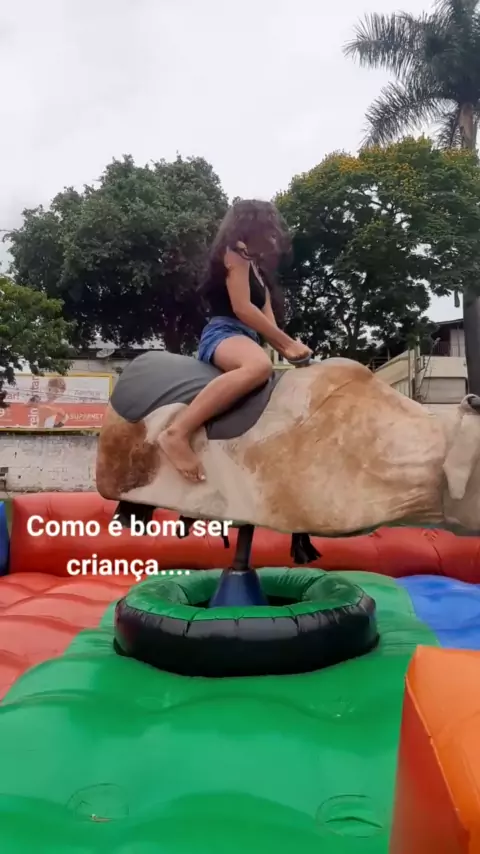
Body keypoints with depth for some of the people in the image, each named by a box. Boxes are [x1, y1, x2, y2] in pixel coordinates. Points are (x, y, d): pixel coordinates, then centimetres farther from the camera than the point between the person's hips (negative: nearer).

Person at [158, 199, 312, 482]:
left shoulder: (257, 269, 28)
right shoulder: (235, 253, 2)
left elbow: (266, 321, 17)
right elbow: (242, 308, -12)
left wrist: (287, 350, -1)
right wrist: (289, 343, -10)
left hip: (244, 340, 10)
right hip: (223, 334, -10)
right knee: (259, 365, -41)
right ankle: (177, 432, -43)